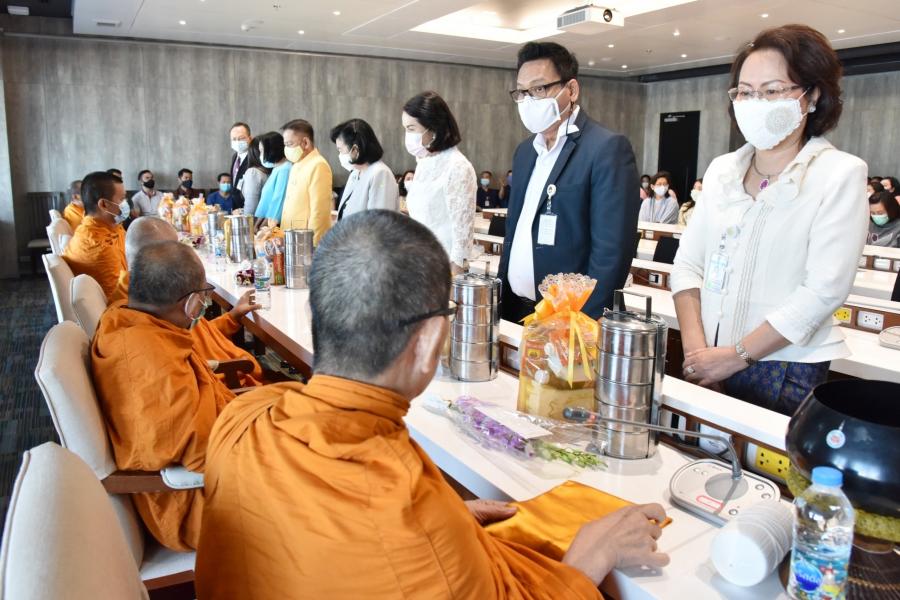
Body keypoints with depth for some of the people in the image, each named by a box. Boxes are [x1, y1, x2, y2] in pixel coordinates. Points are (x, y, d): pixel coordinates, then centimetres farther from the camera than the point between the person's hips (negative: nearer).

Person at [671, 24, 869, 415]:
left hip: (785, 374, -4)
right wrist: (695, 350, -7)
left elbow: (824, 290, -14)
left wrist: (737, 355, -14)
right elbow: (688, 263, 4)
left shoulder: (840, 174, -6)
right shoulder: (721, 170, 8)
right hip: (707, 367, 4)